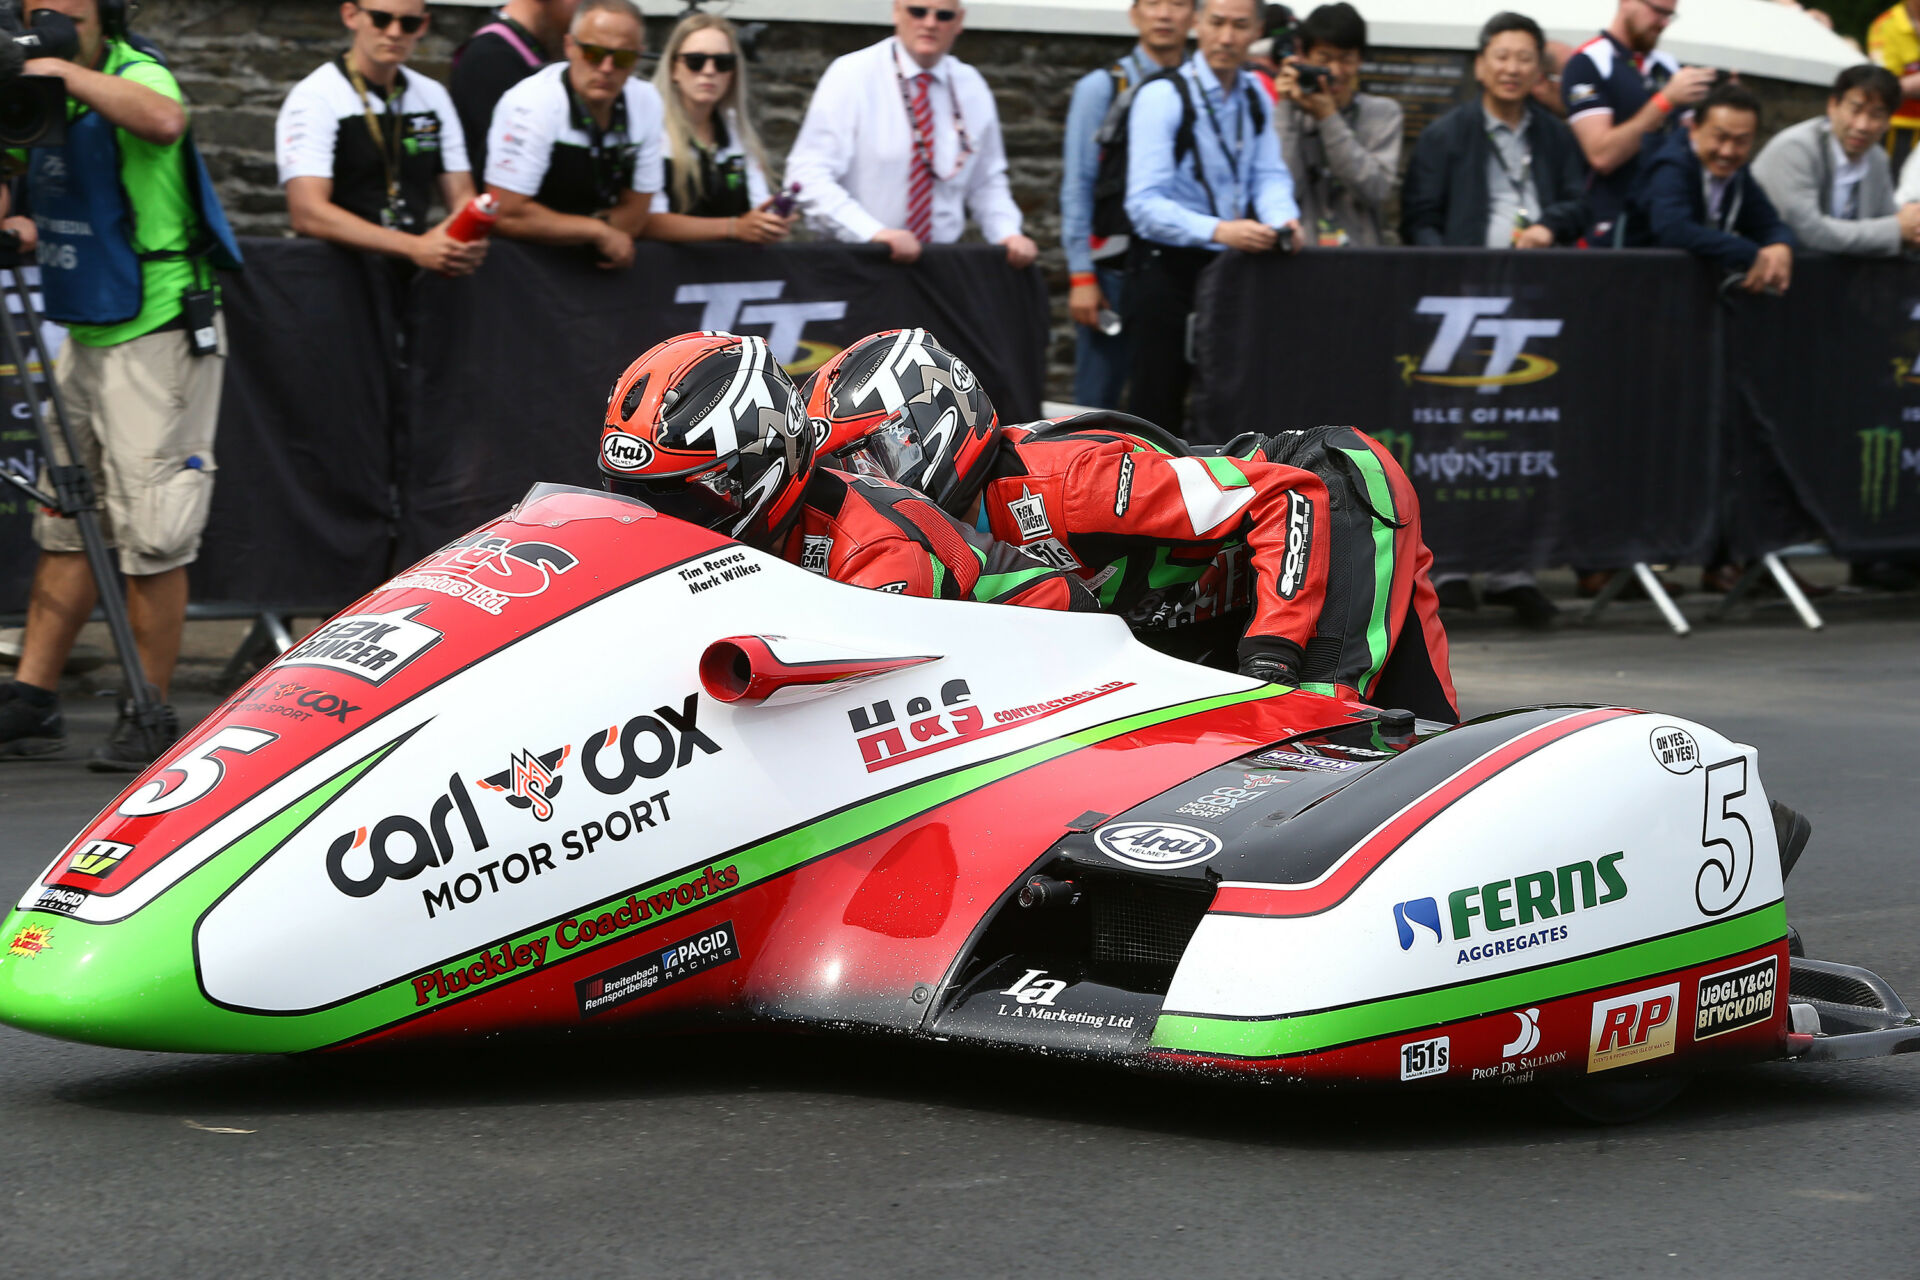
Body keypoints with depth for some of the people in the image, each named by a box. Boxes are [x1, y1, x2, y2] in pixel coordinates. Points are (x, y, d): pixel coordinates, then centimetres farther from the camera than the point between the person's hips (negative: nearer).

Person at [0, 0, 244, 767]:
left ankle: (150, 718, 0)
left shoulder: (135, 74, -13)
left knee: (151, 534, -6)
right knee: (66, 524, 10)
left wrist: (71, 72, -31)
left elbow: (164, 121, -38)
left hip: (161, 336, -9)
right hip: (85, 334, 9)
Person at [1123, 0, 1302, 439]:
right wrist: (1219, 231, -36)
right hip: (1169, 268, -6)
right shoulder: (1164, 96, -14)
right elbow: (1145, 204, -21)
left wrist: (1283, 221, -20)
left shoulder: (1255, 96, 8)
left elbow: (1269, 176, 3)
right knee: (1157, 414, -6)